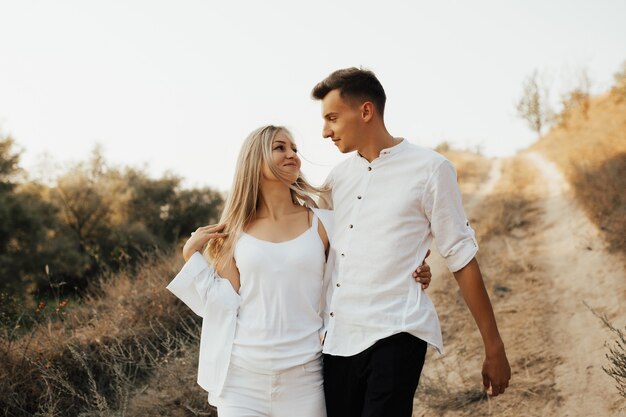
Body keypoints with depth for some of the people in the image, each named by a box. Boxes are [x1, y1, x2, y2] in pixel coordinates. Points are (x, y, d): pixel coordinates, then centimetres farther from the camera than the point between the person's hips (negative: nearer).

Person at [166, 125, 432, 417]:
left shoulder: (323, 224, 0)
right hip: (241, 374, 1)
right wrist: (191, 255, -2)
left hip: (303, 374, 0)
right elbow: (224, 304, 1)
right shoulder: (236, 231, 3)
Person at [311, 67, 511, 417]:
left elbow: (462, 258, -3)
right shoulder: (338, 176, 11)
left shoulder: (429, 169, -4)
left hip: (394, 337, -5)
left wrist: (494, 347, -2)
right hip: (337, 336, 5)